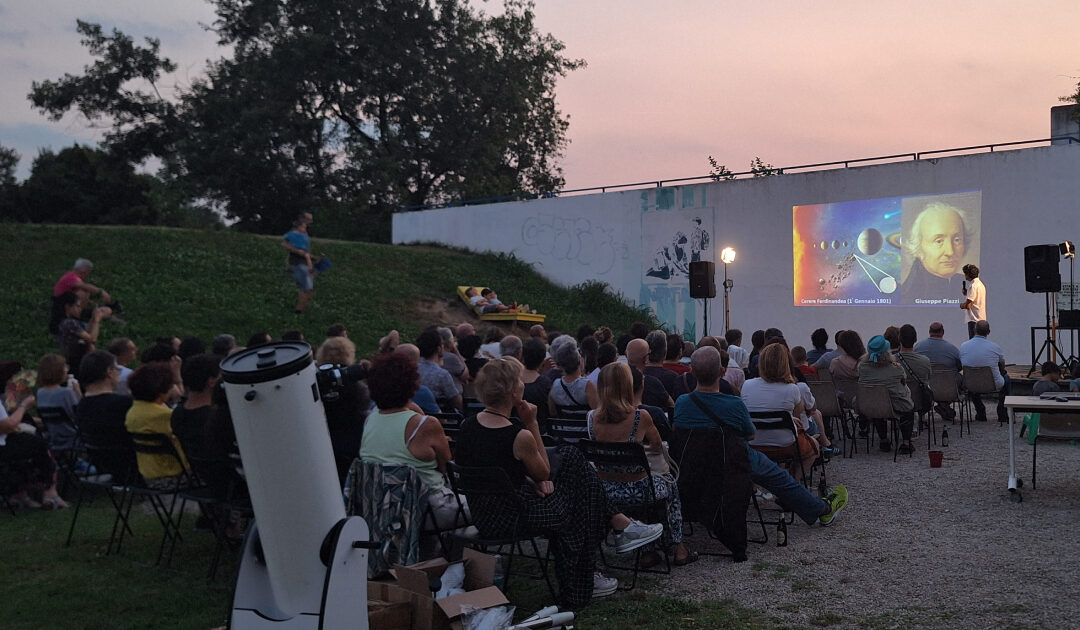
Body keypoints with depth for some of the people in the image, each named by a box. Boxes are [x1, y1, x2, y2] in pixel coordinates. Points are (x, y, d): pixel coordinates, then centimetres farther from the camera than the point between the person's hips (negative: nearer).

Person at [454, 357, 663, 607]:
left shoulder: (467, 425, -3)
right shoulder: (519, 437, -25)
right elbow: (544, 474, -5)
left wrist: (533, 481, 3)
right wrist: (531, 424, -10)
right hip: (513, 518, -8)